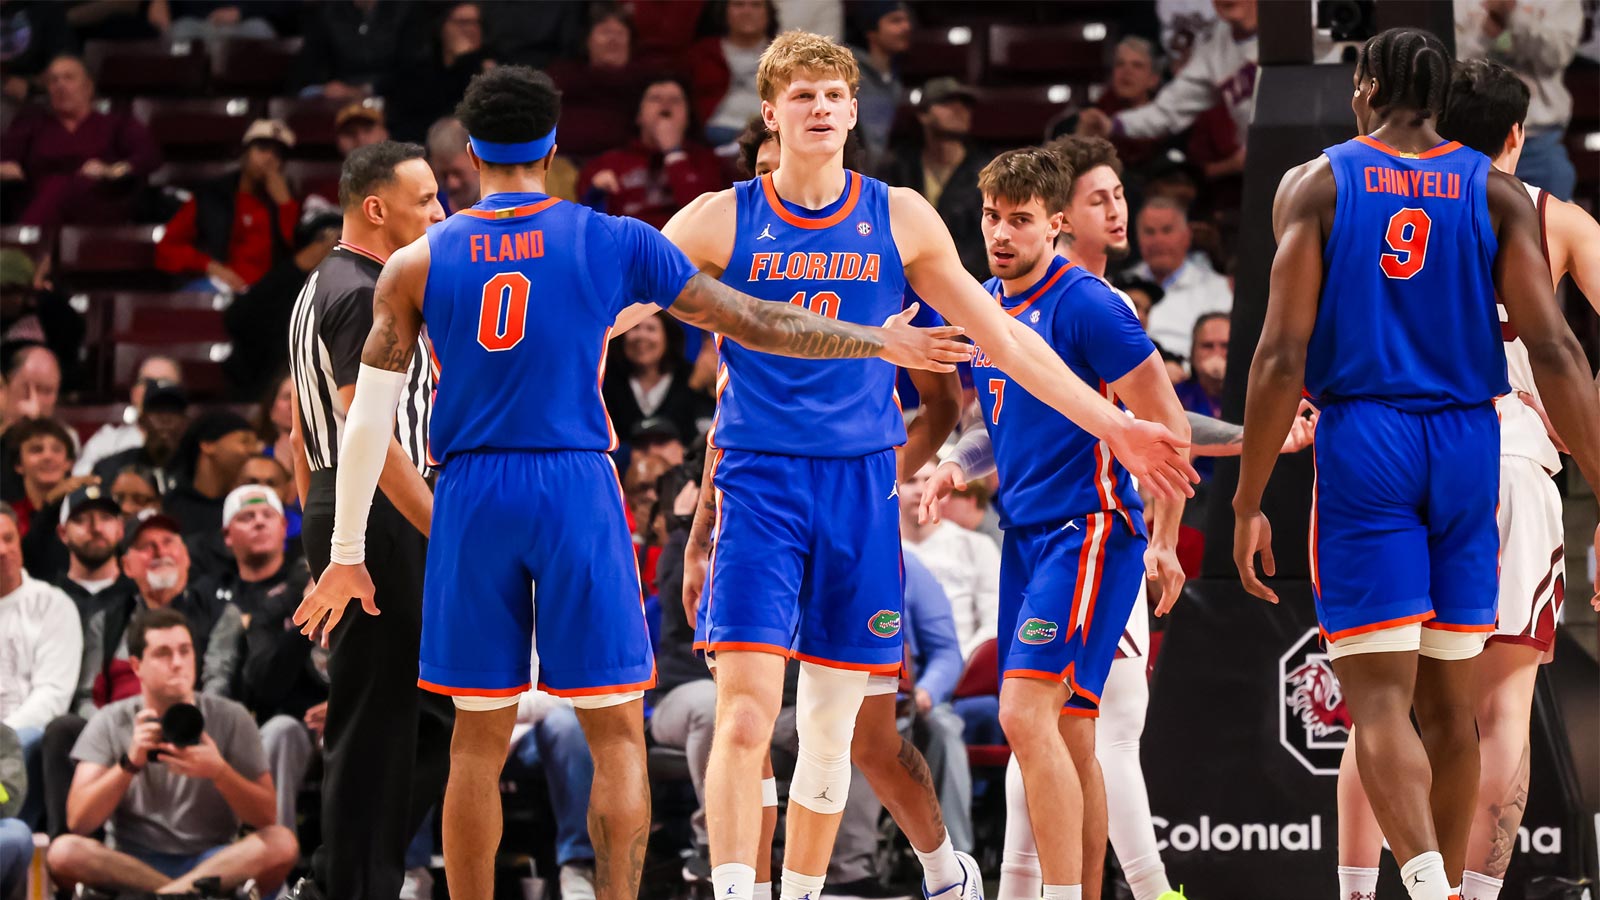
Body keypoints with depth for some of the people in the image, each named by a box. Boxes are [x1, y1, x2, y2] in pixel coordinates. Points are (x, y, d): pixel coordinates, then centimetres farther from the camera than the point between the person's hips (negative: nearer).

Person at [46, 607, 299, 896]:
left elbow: (266, 817, -3)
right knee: (63, 851, -31)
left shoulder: (230, 719, 4)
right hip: (130, 865, 0)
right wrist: (130, 763, -20)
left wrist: (219, 772, -21)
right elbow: (78, 822, -6)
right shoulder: (110, 724, 4)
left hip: (213, 861, 0)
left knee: (282, 843, -29)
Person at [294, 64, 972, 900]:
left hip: (471, 496, 2)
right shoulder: (616, 242, 2)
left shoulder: (417, 264, 4)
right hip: (576, 491, -2)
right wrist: (880, 343, 19)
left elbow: (367, 419, 1)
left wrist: (347, 553, 8)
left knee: (477, 742, 9)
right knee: (615, 735, 4)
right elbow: (754, 322, 7)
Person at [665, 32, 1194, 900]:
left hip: (860, 486, 3)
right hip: (756, 483, -3)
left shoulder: (899, 219, 7)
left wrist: (1112, 423, 9)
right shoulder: (721, 222, 1)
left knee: (833, 730, 6)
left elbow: (1001, 337, 11)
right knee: (745, 715, -16)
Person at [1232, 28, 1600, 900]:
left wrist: (1248, 503, -3)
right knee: (1450, 703, 14)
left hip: (1363, 442, -3)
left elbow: (1283, 354, -7)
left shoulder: (1315, 185, 0)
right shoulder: (1498, 193, 5)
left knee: (1379, 697, -7)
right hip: (1467, 445, 3)